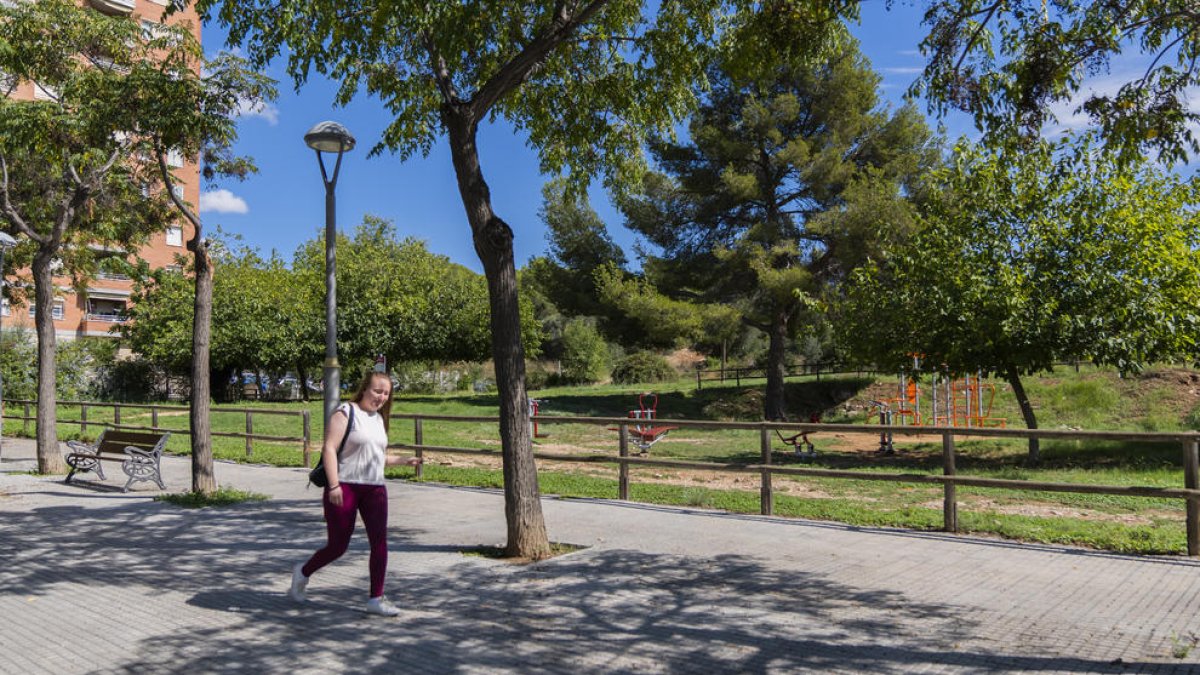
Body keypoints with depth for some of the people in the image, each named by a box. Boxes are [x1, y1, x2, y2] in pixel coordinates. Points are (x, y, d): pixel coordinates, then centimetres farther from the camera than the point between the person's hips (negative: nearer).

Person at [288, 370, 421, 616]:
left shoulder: (379, 419, 17)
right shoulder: (345, 413, -6)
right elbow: (329, 449, -14)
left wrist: (403, 461, 11)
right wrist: (334, 485, -22)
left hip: (374, 489, 6)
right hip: (345, 488, -6)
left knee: (380, 542, -4)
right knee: (337, 546, 3)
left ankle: (376, 599, 5)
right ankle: (303, 573, 32)